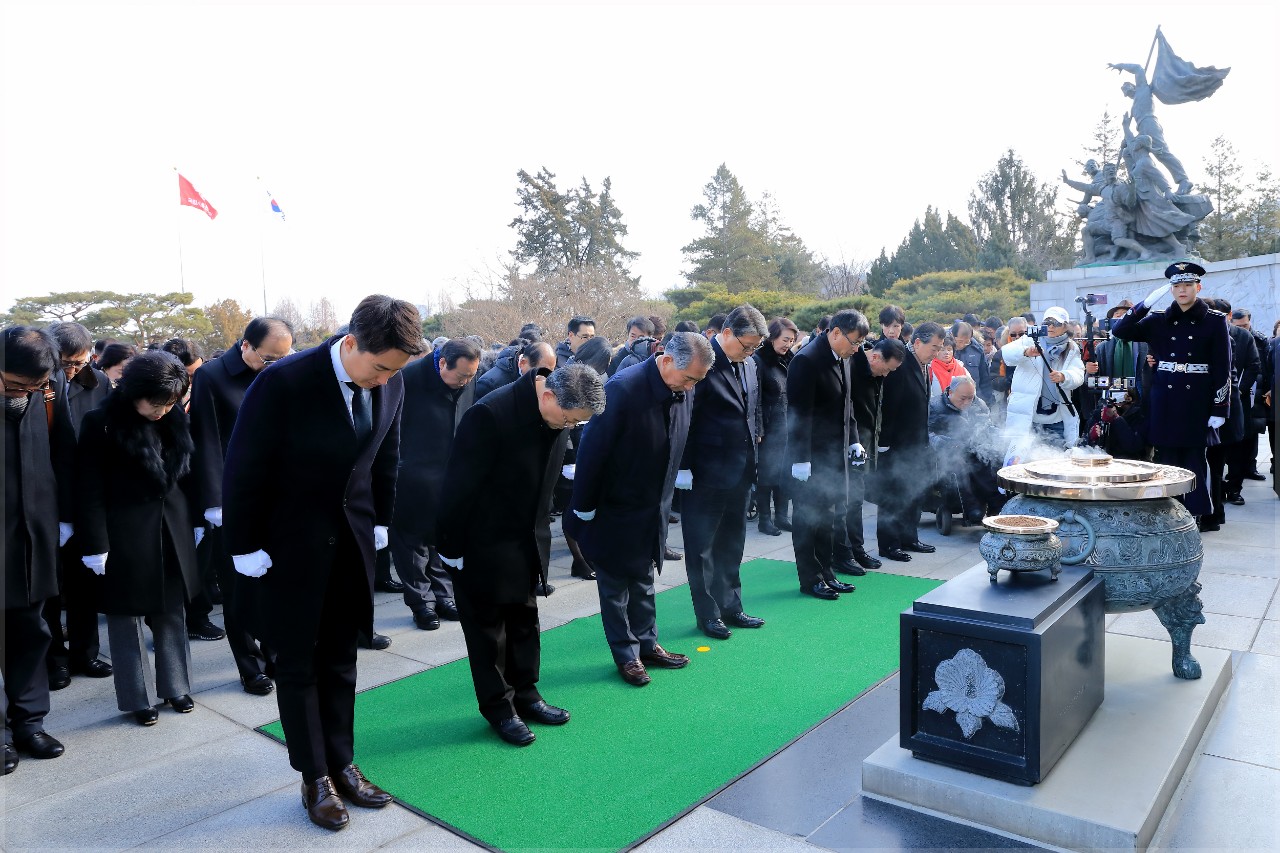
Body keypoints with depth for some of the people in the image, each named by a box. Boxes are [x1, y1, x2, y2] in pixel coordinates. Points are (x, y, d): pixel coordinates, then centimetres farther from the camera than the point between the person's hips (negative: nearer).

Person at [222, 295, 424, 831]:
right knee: (297, 665, 10)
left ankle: (341, 766, 29)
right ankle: (315, 780, 25)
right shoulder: (283, 383, -23)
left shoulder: (390, 383, -8)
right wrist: (245, 549, -11)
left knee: (339, 661, 15)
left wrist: (380, 523, 11)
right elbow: (243, 470, -15)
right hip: (290, 545, -4)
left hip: (353, 541, 4)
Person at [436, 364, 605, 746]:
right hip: (484, 544, -7)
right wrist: (452, 549, -15)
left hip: (526, 542, 7)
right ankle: (498, 707, 24)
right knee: (488, 624, 8)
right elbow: (460, 487, -22)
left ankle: (525, 694, 34)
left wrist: (540, 530, 11)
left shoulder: (558, 414, -6)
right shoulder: (490, 415, -28)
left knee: (524, 618, 18)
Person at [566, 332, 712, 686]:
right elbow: (593, 449, -22)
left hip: (652, 510, 6)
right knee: (615, 584, 9)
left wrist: (665, 501, 11)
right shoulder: (623, 388, -27)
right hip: (614, 510, -6)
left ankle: (647, 645, 34)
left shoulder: (683, 393, -5)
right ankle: (626, 655, 23)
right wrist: (584, 507, -16)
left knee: (643, 580, 20)